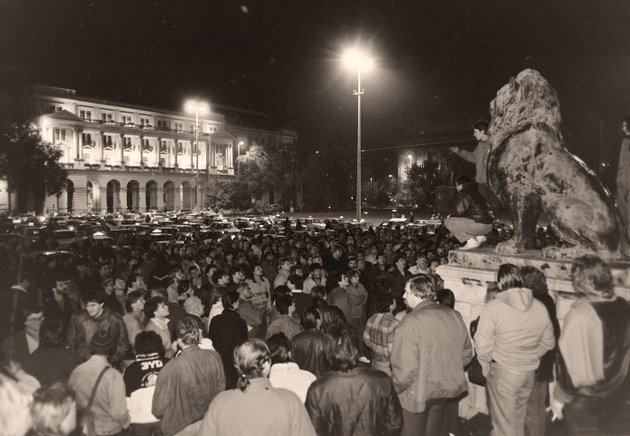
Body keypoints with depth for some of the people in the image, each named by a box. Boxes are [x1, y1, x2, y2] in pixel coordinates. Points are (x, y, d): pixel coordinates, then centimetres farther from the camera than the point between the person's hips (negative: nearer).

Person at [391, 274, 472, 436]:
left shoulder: (410, 322, -24)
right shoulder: (453, 315, -4)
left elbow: (406, 368, -26)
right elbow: (466, 354, 6)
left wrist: (395, 389, -8)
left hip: (419, 392, -6)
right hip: (445, 387, 6)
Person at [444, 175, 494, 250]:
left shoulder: (464, 194, -6)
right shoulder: (475, 193, 21)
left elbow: (459, 211, -13)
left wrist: (451, 217, 10)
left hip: (478, 224, -9)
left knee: (448, 222, -6)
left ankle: (471, 241, -12)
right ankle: (480, 236, 9)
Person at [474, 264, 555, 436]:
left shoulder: (493, 307, -19)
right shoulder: (540, 307, -3)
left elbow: (483, 345, -21)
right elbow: (548, 342, 7)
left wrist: (486, 362, -2)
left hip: (502, 372, -5)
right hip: (529, 372, 5)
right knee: (519, 419, 24)